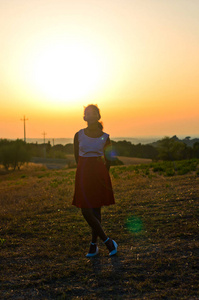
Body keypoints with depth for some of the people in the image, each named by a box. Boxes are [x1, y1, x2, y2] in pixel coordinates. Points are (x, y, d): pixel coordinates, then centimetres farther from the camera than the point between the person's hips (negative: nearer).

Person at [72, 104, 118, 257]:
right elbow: (77, 157, 12)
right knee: (87, 212, -6)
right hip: (83, 176, 1)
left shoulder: (105, 137, -1)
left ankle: (94, 244, 18)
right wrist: (85, 170, 11)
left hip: (100, 175, -1)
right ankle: (108, 241, 8)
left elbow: (108, 161, 10)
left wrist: (102, 175, 6)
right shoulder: (79, 135, 1)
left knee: (96, 211, 6)